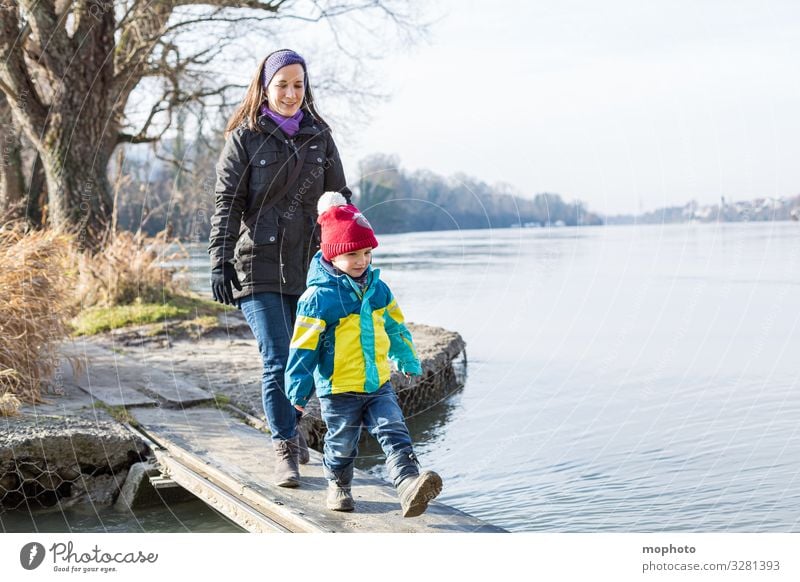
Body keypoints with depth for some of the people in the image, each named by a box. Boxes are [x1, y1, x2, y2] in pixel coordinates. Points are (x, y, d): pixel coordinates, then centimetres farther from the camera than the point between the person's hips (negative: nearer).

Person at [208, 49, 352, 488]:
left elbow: (338, 200, 15)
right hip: (259, 266, -4)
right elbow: (227, 203, -3)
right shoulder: (244, 138, 1)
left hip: (309, 266, 4)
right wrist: (220, 262, -12)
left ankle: (286, 427, 34)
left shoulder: (319, 137, 11)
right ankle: (285, 450, -2)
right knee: (277, 360, -10)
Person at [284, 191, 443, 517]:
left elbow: (395, 328, 19)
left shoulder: (377, 289, 4)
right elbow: (303, 346, -12)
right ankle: (338, 486, 37)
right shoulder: (319, 297, -15)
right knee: (342, 445, 11)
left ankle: (409, 484, -23)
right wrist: (299, 389, -11)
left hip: (379, 385, 5)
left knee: (394, 432, -11)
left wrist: (409, 362, 28)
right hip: (338, 390, -4)